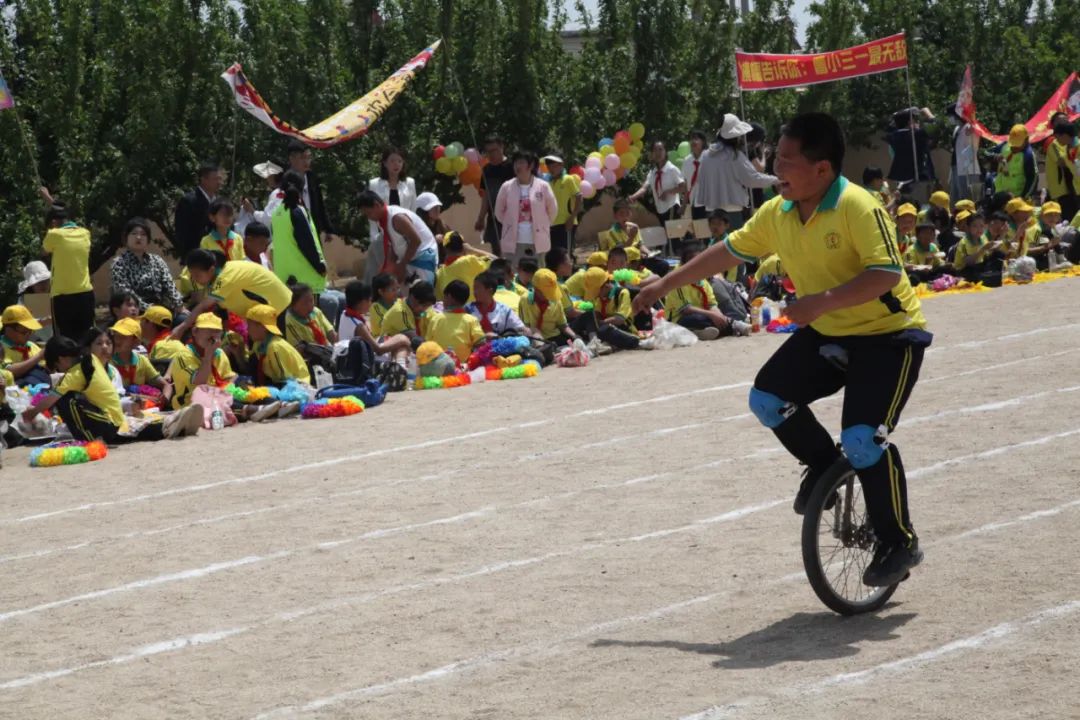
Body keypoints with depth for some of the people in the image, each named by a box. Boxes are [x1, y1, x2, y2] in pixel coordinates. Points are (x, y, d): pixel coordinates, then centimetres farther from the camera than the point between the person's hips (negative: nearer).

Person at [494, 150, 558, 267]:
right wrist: (510, 225, 11)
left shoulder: (543, 186, -4)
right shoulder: (507, 187, -1)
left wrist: (542, 225, 9)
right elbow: (499, 212, 10)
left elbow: (553, 210, 7)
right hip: (513, 242, 1)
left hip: (537, 242, -1)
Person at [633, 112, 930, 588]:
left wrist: (822, 301, -38)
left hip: (886, 334, -7)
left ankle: (899, 543, 1)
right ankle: (824, 467, 19)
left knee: (863, 440, -20)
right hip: (825, 333, 7)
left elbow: (887, 272, -32)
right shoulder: (777, 214, -1)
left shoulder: (858, 208, -24)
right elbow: (728, 252, 10)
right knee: (767, 398, -9)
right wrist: (665, 284, 13)